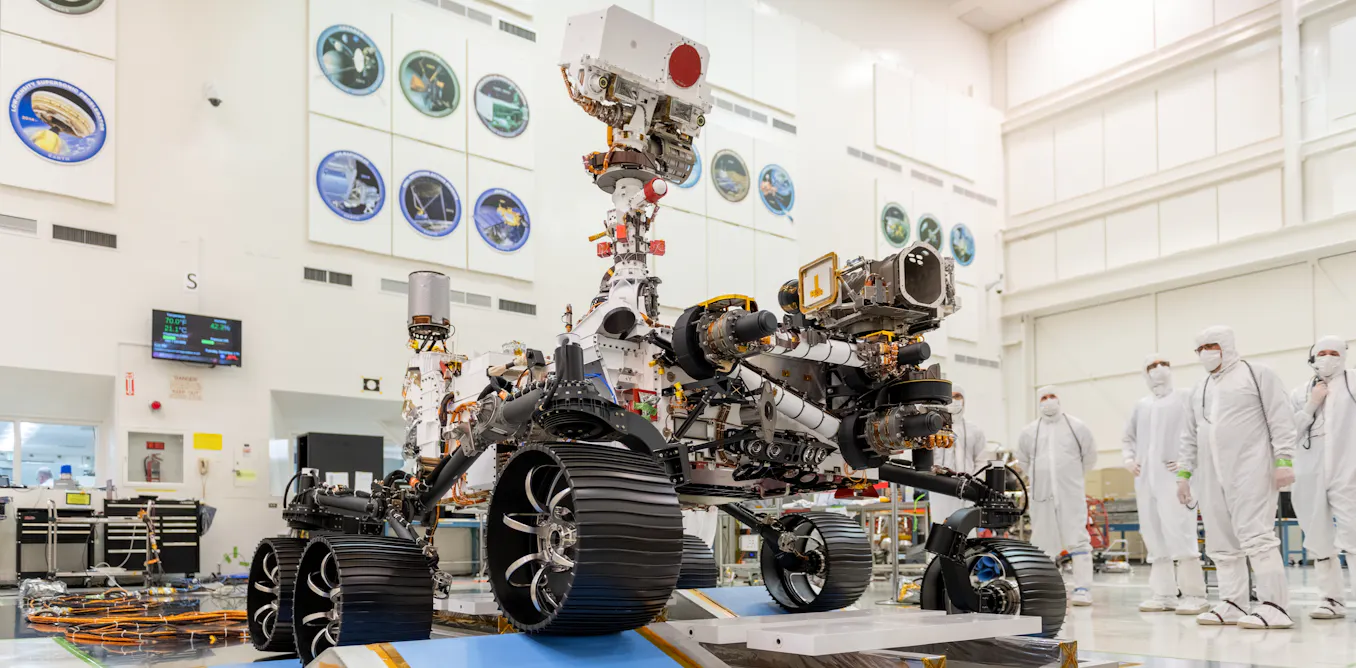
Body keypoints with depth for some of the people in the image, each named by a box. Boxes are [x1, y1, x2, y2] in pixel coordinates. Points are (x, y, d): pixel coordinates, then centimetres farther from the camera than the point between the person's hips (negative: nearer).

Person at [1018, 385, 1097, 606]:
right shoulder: (1029, 431, 6)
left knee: (1077, 539, -6)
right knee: (1043, 541, 9)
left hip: (1071, 494, -2)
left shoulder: (1077, 427, 2)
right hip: (1041, 495, 3)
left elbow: (1090, 457, 12)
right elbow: (1023, 461, 18)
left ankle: (1083, 588, -4)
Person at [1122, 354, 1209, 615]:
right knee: (1154, 537, 7)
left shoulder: (1186, 398, 1)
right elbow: (1128, 437, 28)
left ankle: (1194, 595, -6)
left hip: (1174, 478, -6)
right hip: (1145, 480, 6)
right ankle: (1163, 594, 13)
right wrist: (1129, 459, 12)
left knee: (1180, 535, -13)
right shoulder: (1141, 405, 17)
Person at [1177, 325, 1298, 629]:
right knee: (1222, 542, 6)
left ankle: (1274, 606, -9)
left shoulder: (1257, 374, 3)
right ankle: (1233, 604, 13)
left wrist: (1284, 461, -14)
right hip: (1212, 476, 7)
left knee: (1256, 535, -13)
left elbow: (1281, 420, -5)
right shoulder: (1199, 390, 21)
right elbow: (1191, 436, 22)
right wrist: (1184, 473, 16)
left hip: (1250, 470, -7)